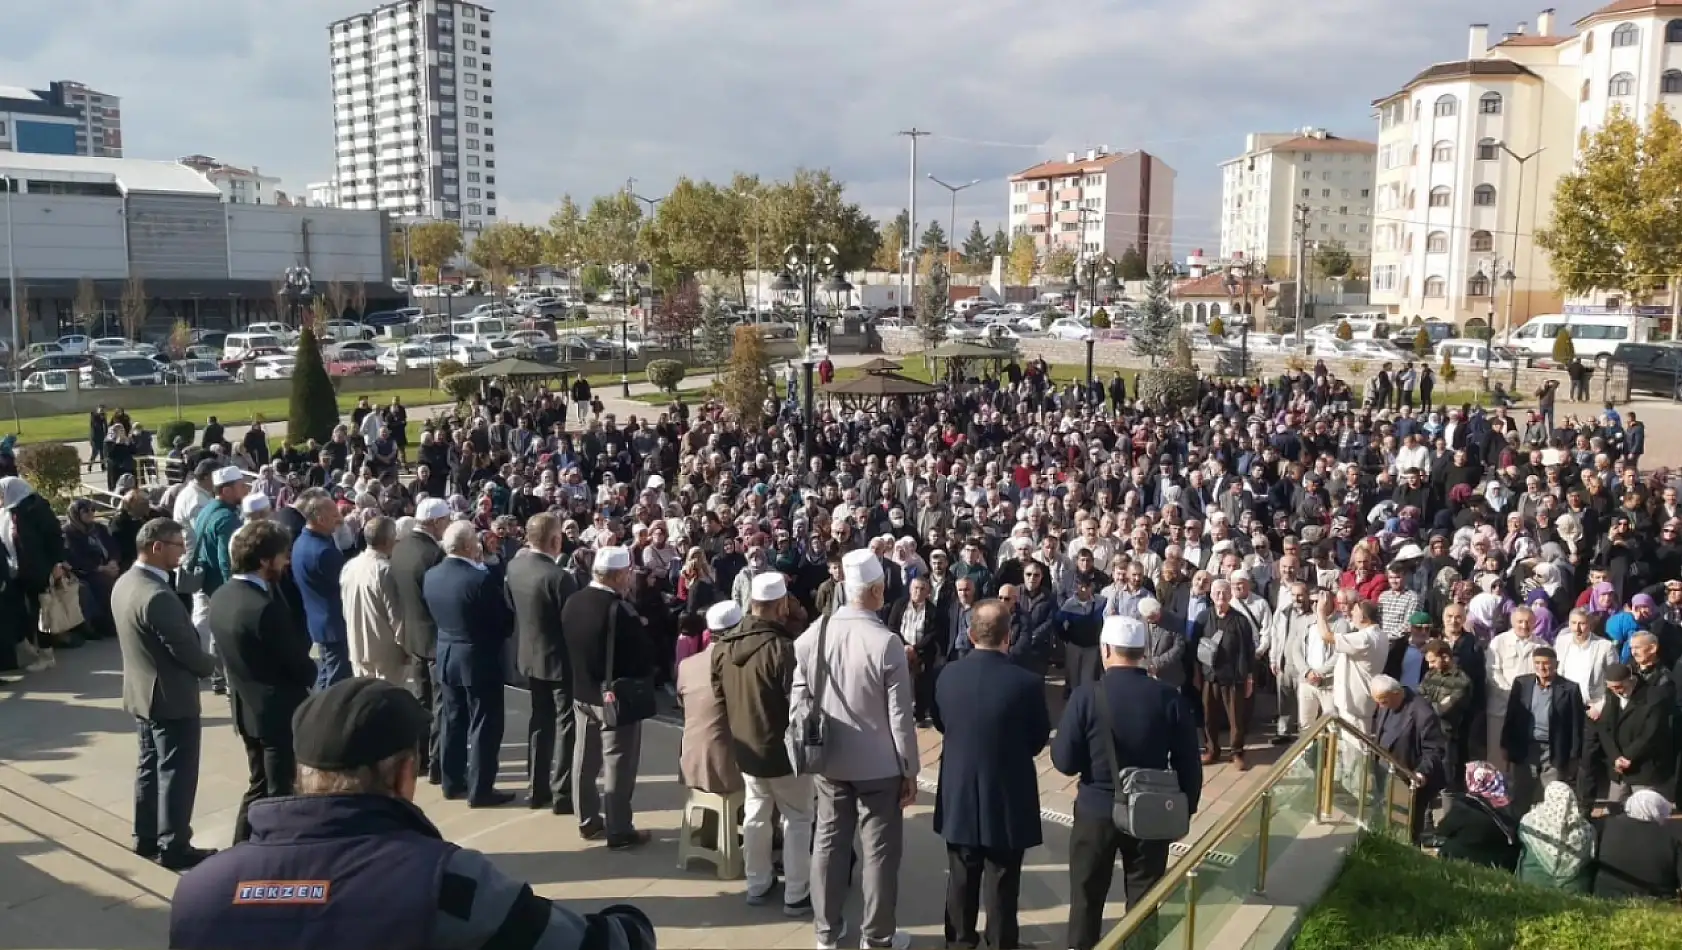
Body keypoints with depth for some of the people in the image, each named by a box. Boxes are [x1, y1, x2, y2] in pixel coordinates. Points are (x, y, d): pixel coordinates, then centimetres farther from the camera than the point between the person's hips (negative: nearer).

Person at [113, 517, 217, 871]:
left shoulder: (125, 583, 2)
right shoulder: (158, 596, -28)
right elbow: (186, 650, -22)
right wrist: (209, 666, -2)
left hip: (142, 691, 10)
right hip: (171, 696, -10)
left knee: (150, 766, 20)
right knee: (177, 773, 3)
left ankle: (146, 837, 31)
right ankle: (173, 846, 12)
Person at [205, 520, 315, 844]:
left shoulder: (221, 597, 0)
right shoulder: (267, 608, -27)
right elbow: (299, 663, -18)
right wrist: (311, 676, 4)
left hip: (247, 708, 9)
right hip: (279, 711, -9)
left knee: (259, 786, 22)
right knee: (278, 792, 7)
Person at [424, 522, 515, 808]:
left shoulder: (430, 576, -2)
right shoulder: (481, 578, -23)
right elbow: (504, 620, -12)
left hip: (446, 657, 7)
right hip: (479, 660, -7)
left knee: (453, 721, 17)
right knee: (484, 725, 3)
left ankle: (452, 782, 26)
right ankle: (480, 790, 8)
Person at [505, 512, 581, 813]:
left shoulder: (515, 566, -4)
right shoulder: (559, 577, -26)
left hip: (530, 655, 7)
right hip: (560, 658, -7)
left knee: (540, 720, 18)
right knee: (566, 724, 4)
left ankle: (537, 789, 26)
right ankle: (562, 793, 8)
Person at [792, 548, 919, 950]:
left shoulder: (811, 635, -7)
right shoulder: (886, 643, -20)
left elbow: (797, 702, 1)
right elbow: (900, 716, -15)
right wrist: (911, 770, -3)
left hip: (829, 762, 4)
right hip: (879, 766, -4)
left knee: (828, 843, 16)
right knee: (880, 851, 10)